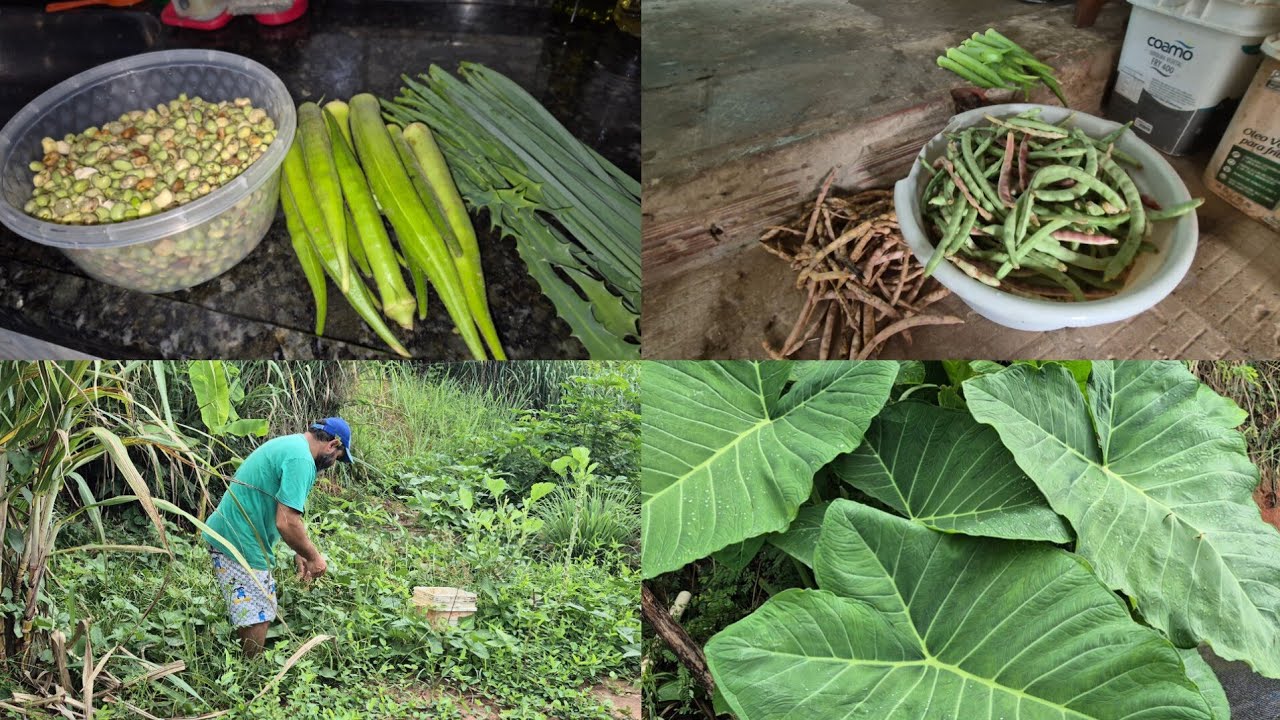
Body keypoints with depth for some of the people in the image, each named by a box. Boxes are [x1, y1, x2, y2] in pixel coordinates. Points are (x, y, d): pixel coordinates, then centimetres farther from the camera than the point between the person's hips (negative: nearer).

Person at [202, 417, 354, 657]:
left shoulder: (287, 444, 12)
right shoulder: (301, 460, -20)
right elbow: (286, 523, -26)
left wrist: (299, 554, 19)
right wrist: (314, 557, -10)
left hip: (227, 532, 10)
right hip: (241, 544, -10)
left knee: (249, 615, 19)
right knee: (257, 617, -1)